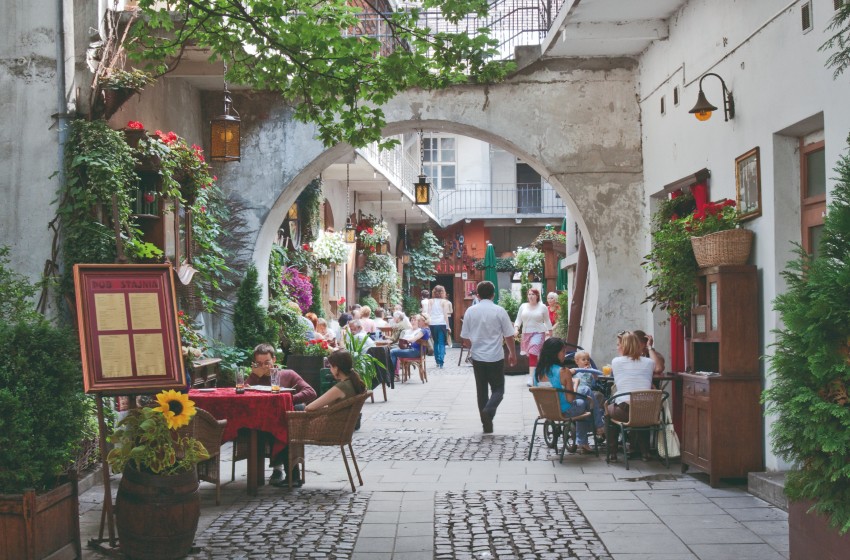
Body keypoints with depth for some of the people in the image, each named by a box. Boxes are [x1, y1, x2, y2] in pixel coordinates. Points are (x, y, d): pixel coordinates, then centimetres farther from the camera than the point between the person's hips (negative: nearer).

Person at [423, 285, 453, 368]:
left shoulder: (430, 301, 6)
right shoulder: (444, 302, -1)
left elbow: (428, 313, 2)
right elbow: (445, 314, -4)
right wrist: (447, 326, -1)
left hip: (432, 324, 3)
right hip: (442, 323, -3)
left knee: (436, 342, 16)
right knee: (442, 343, -1)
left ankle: (437, 361, 19)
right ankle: (440, 361, -13)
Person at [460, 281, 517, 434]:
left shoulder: (470, 311, -2)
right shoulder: (499, 311, -7)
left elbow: (465, 336, 5)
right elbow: (508, 335, -2)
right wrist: (512, 353, 13)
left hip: (477, 357, 2)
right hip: (495, 357, -2)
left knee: (481, 390, 12)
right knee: (498, 389, 7)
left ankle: (487, 424, 14)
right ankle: (489, 411, -21)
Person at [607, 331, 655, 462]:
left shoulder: (616, 361, 1)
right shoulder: (649, 362, 9)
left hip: (624, 412, -3)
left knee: (609, 409, 33)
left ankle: (612, 453, 26)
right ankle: (645, 452, 37)